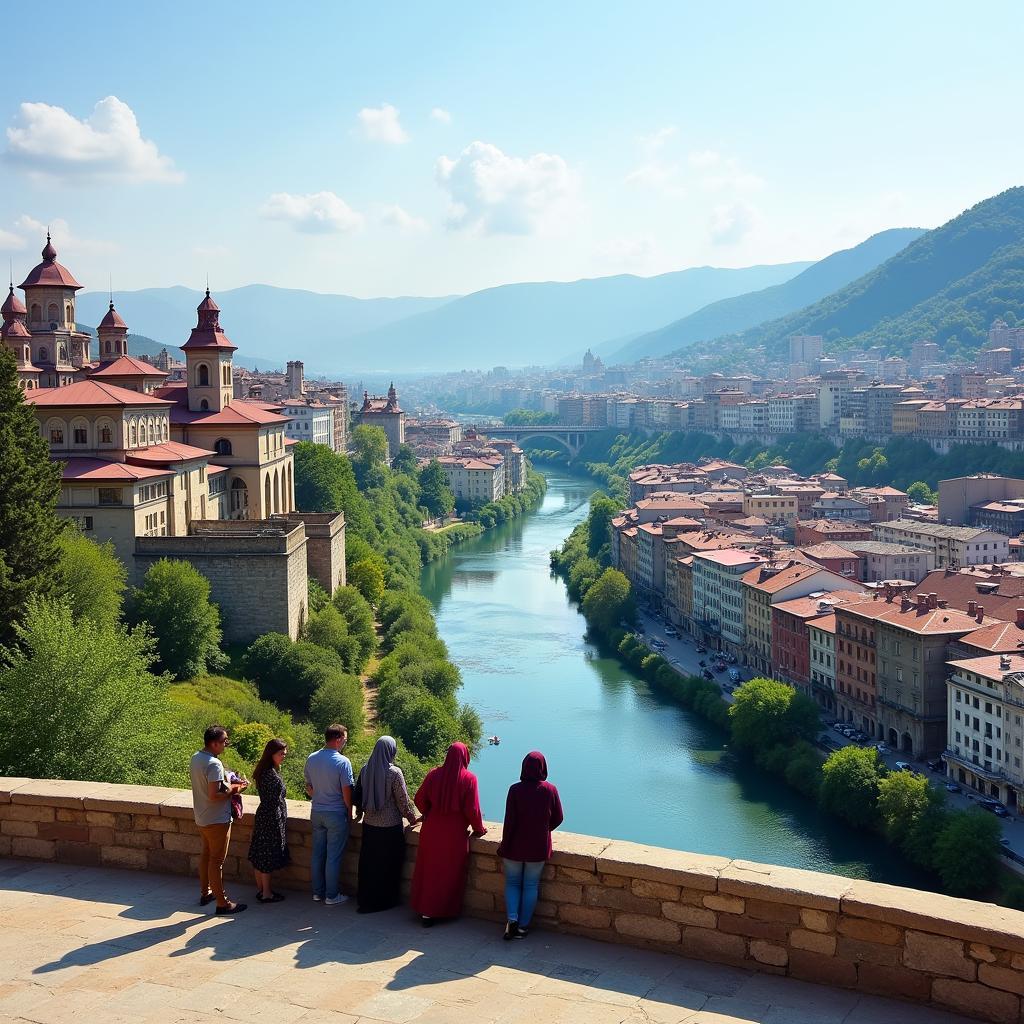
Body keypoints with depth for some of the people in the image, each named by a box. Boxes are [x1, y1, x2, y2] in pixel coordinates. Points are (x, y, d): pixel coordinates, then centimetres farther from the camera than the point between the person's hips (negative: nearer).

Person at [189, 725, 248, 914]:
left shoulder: (195, 758, 3)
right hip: (217, 820, -9)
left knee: (206, 854, 22)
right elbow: (214, 795, -29)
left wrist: (228, 784, 10)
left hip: (201, 818, 9)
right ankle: (222, 903, 6)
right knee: (216, 860, -1)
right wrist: (234, 790, -15)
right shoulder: (214, 764, -26)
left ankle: (205, 893, 35)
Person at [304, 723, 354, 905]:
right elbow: (347, 792, -14)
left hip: (317, 812, 6)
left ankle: (317, 892, 22)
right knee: (333, 856, 3)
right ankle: (331, 896, 9)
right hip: (336, 814, -6)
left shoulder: (311, 759, 0)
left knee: (317, 853, 13)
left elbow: (308, 788, 9)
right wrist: (349, 813, 0)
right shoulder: (342, 762, -17)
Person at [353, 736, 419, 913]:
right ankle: (385, 900, 18)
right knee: (388, 865, 9)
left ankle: (365, 900, 26)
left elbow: (357, 794, 9)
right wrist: (412, 818, 4)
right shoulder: (394, 772, -17)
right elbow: (403, 800, -11)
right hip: (390, 826, -5)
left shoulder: (365, 770, -2)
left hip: (369, 825, 5)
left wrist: (360, 812, 26)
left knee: (369, 864, 16)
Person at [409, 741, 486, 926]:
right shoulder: (468, 778, -12)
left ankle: (424, 910, 19)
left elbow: (420, 799, 3)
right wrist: (478, 829, 3)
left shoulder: (434, 774, -2)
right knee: (450, 873, 9)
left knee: (428, 870, 14)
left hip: (431, 830, 3)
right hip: (455, 834, -3)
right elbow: (472, 808, -13)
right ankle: (444, 910, 15)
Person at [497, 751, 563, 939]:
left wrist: (504, 845, -2)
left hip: (516, 846, -1)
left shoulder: (515, 790, -15)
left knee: (512, 883, 14)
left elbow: (509, 821, -12)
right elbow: (557, 819, 1)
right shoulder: (550, 790, -8)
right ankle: (523, 926, 14)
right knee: (531, 886, 11)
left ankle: (512, 919, -3)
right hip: (539, 847, 1)